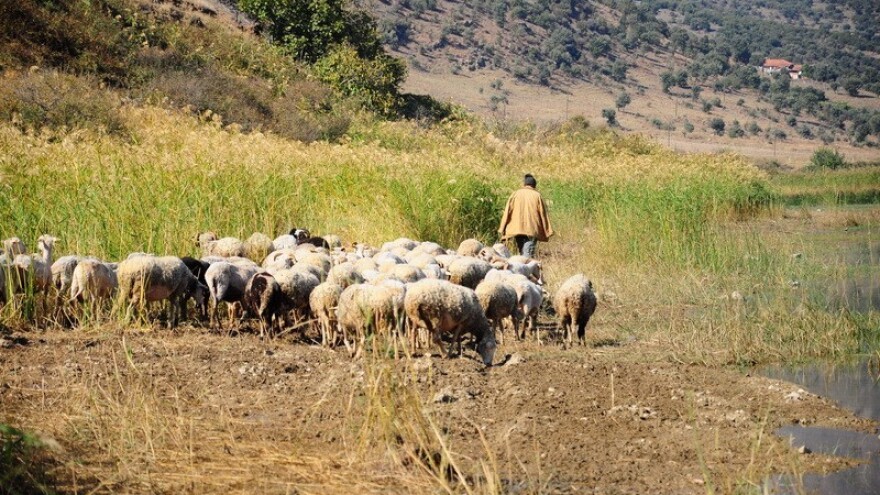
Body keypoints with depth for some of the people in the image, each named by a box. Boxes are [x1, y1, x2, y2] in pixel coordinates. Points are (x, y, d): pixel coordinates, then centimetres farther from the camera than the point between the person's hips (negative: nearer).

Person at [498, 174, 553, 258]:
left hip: (517, 229, 2)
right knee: (528, 255, -9)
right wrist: (547, 232, 6)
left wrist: (503, 230, 6)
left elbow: (507, 212, 4)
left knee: (522, 254, 13)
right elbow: (543, 214, 2)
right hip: (532, 231, -2)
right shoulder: (537, 196, 3)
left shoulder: (515, 194, 7)